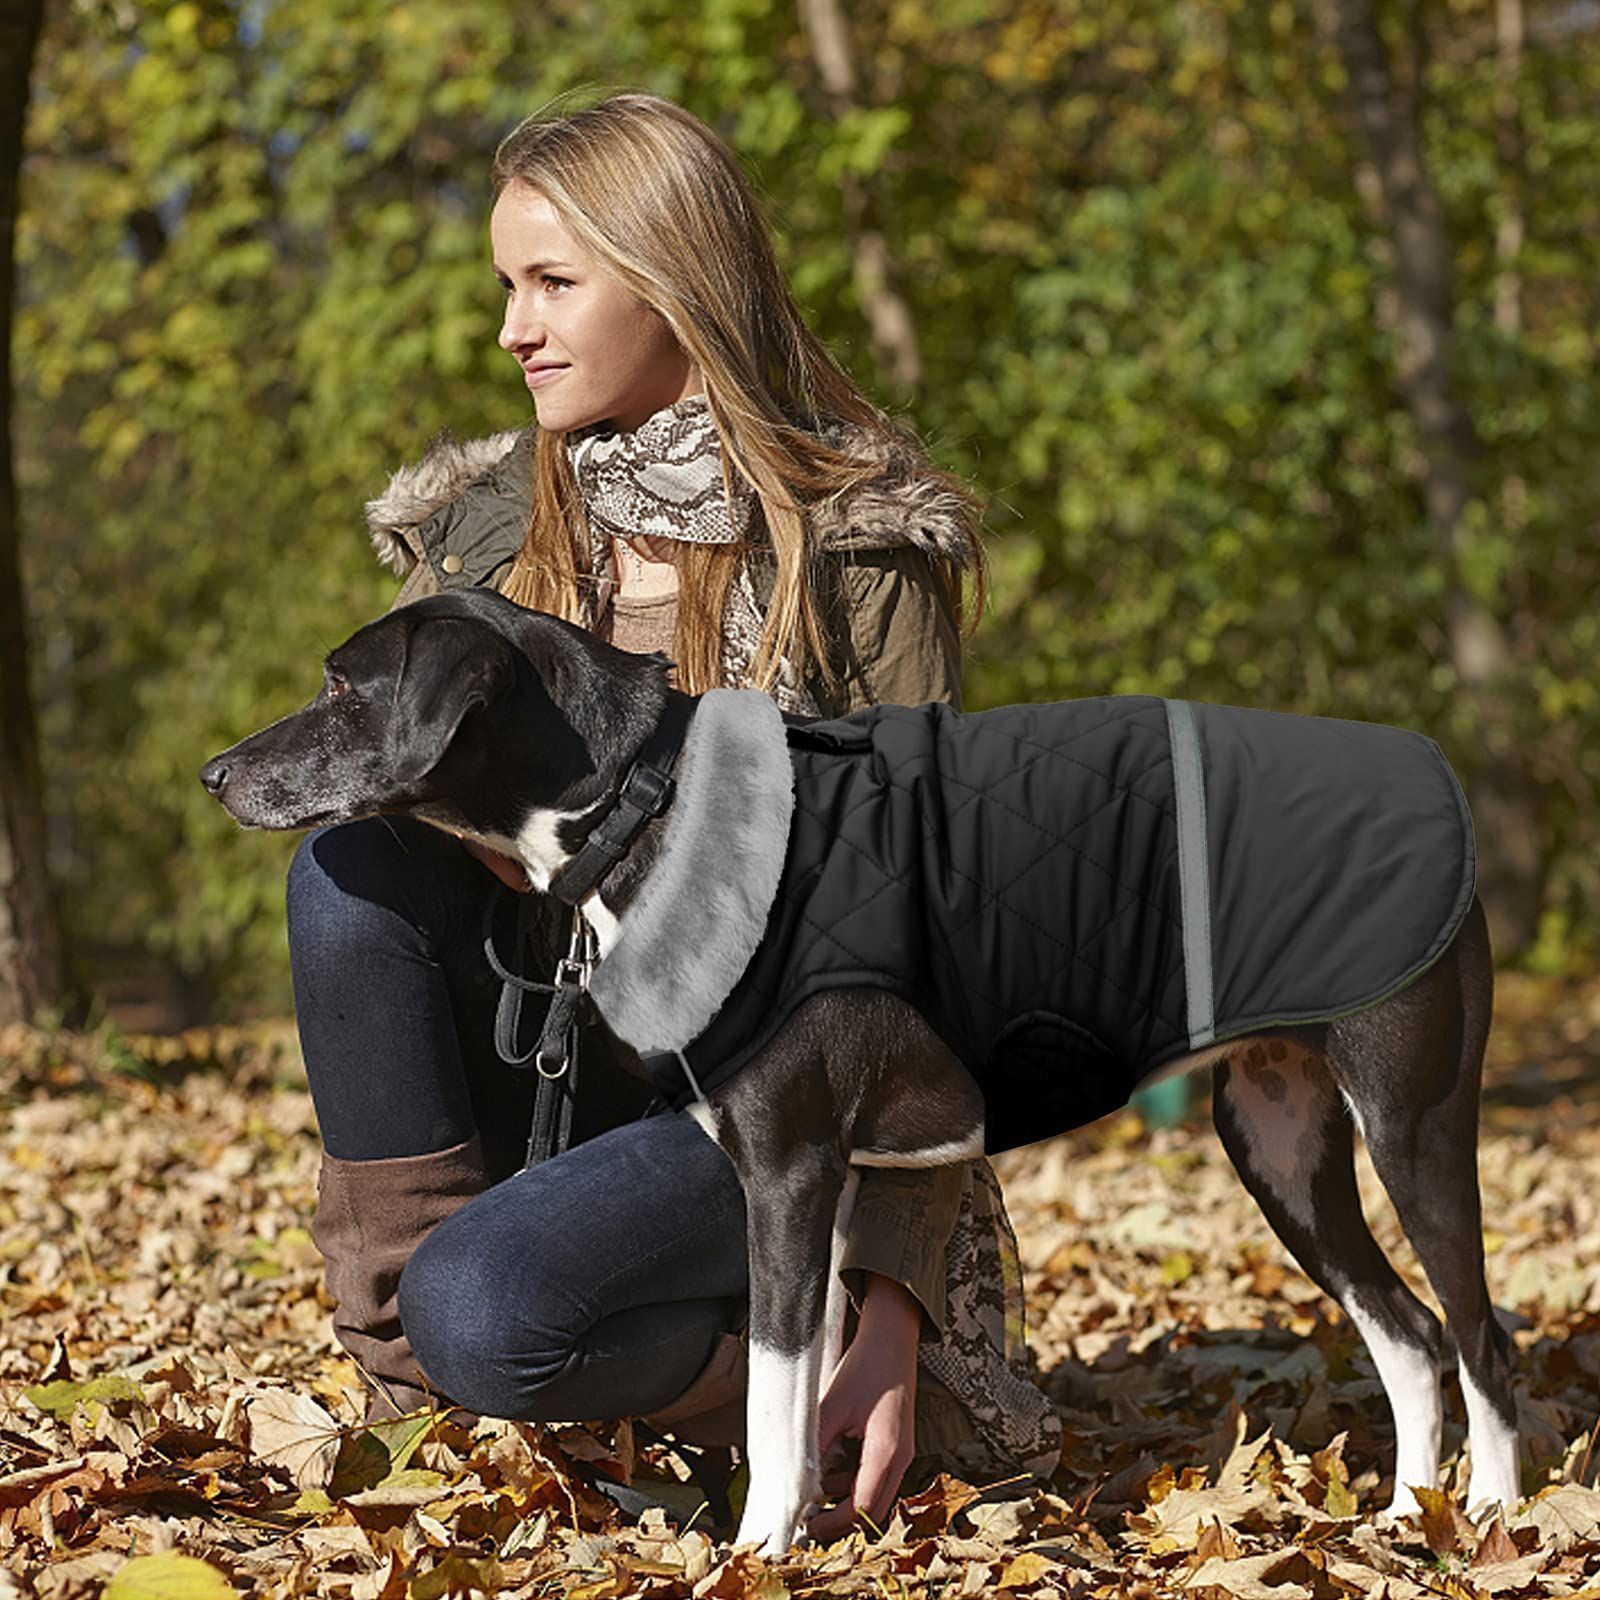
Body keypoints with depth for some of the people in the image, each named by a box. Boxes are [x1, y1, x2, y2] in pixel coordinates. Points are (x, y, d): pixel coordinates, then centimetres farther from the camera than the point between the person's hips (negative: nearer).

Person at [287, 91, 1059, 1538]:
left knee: (484, 1313, -31)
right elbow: (367, 778, 9)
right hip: (559, 1059, 5)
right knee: (351, 864, -23)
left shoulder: (857, 544, -8)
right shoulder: (481, 526, 6)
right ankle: (400, 1329, -15)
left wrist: (894, 1297, -19)